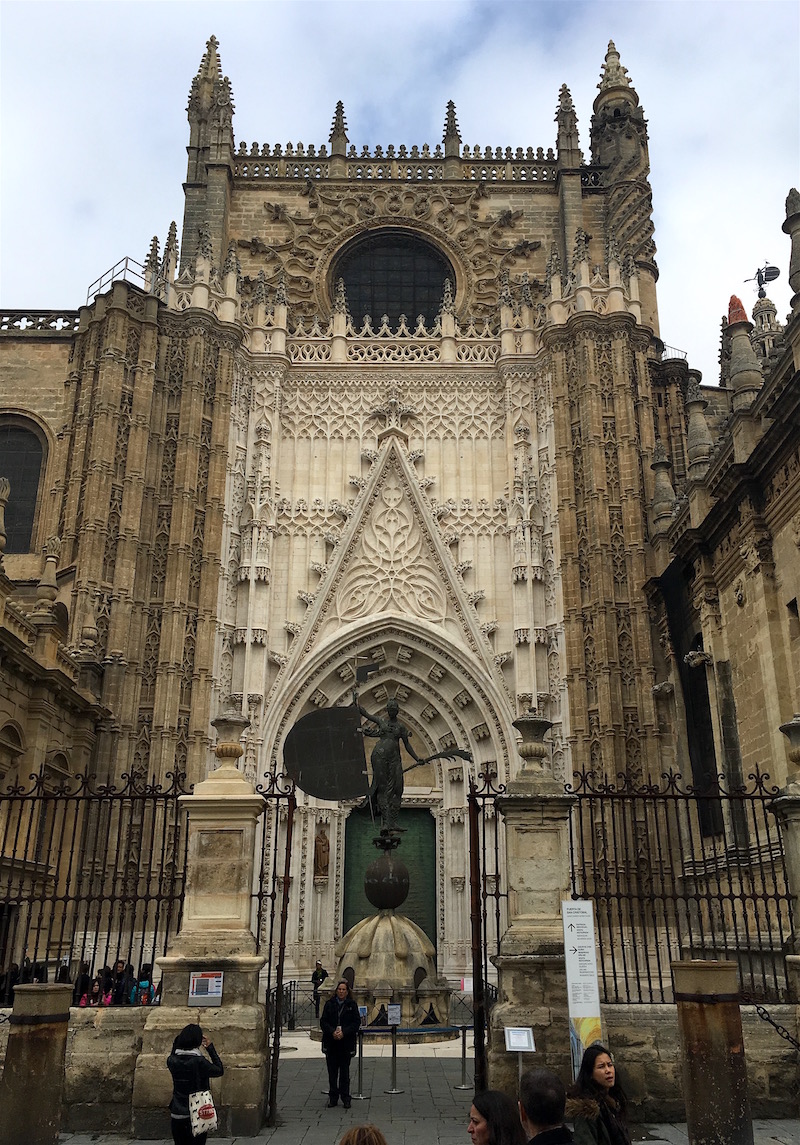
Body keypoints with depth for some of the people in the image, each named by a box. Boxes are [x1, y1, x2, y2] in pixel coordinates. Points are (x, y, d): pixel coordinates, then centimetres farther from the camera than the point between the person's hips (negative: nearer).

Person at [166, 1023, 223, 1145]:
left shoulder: (171, 1061, -6)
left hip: (177, 1115, 4)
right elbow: (219, 1071, -4)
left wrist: (179, 1039, 10)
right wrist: (210, 1048, 0)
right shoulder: (199, 1062, -19)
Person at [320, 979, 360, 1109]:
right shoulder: (329, 1004, 4)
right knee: (332, 1071, 6)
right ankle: (333, 1097, 16)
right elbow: (323, 1021, 1)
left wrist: (344, 1032, -14)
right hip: (331, 1042, 1)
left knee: (345, 1071, 4)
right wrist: (332, 1032, -15)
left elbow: (356, 1022, -3)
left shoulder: (352, 1005, 2)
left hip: (346, 1042, -1)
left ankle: (345, 1098, 13)